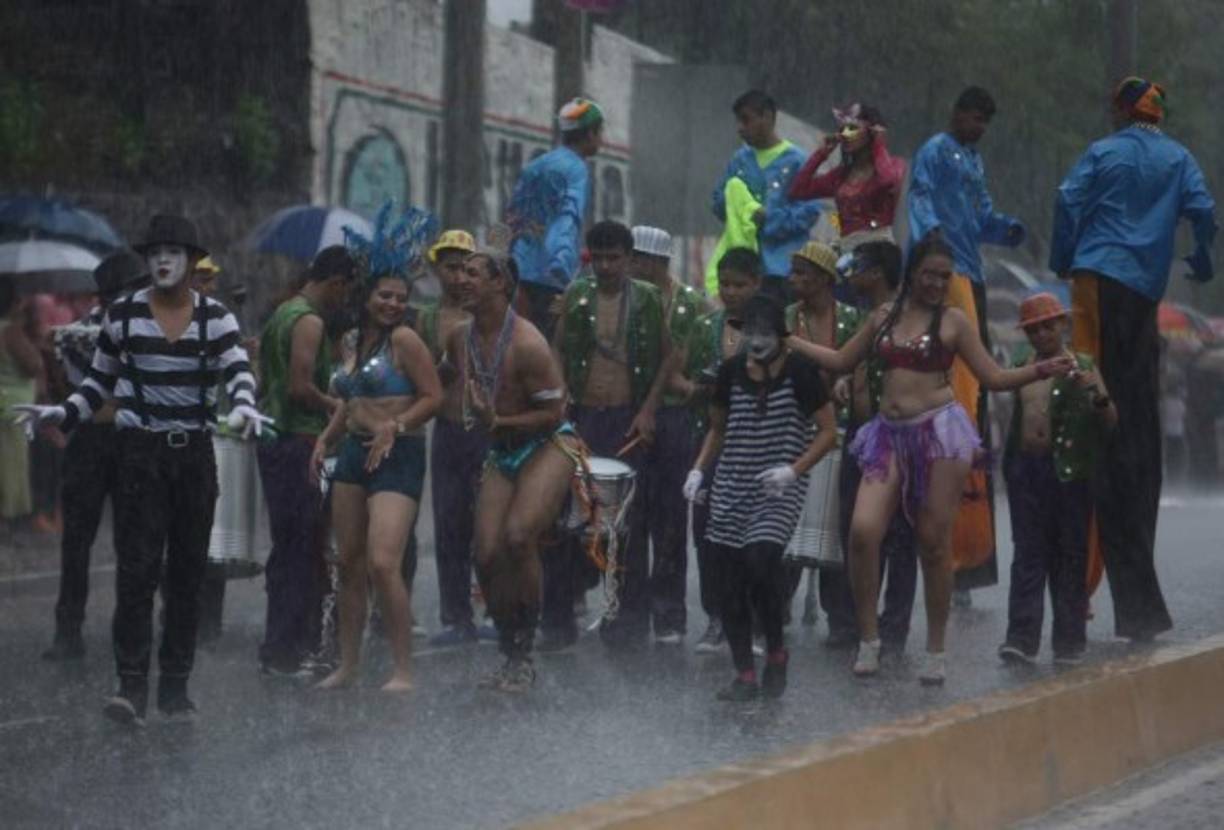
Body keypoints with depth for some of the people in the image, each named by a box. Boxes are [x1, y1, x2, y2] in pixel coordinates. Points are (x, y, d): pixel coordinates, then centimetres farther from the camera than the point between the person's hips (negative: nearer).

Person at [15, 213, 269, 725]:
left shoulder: (216, 318, 3)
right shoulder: (123, 315, 3)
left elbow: (238, 370, -12)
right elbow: (100, 381, 12)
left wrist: (243, 407, -33)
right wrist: (63, 414, -4)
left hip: (196, 453, 2)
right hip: (140, 452, -1)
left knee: (188, 571, 6)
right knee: (136, 567, -11)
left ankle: (175, 686, 13)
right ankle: (131, 684, -12)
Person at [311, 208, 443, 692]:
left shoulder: (403, 339, -6)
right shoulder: (356, 343, 15)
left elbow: (433, 397, -9)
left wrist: (395, 427, -18)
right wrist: (325, 439, 13)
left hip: (397, 458, -8)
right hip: (353, 455, 8)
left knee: (383, 564, -18)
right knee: (350, 564, 10)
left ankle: (403, 671, -11)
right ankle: (348, 665, 19)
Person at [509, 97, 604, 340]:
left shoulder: (533, 167, 18)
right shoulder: (576, 169, -6)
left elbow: (513, 220, 20)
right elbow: (568, 220, -21)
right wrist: (562, 270, -32)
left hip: (519, 273, 8)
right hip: (549, 282, -8)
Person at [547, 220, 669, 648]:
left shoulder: (647, 299, 3)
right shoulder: (576, 295, 7)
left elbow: (666, 357, 6)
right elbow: (558, 352, 10)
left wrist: (648, 410, -4)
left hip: (627, 421, -1)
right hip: (581, 418, 1)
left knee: (629, 519, 2)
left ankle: (630, 617, 10)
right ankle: (557, 620, 2)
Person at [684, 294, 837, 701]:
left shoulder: (799, 372, -4)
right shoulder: (732, 371, 9)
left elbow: (828, 431, -2)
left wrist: (794, 469, -16)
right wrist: (698, 469, 6)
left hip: (779, 488, -4)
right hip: (732, 487, 4)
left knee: (761, 560, -23)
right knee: (731, 582, 0)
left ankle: (776, 650, 0)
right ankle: (745, 674, 8)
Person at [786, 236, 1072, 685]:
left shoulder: (953, 321, 4)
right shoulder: (884, 315, 14)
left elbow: (993, 377, 4)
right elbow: (842, 360, 22)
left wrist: (1040, 370, -10)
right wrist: (787, 340, 23)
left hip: (939, 431, -3)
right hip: (890, 435, 3)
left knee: (934, 543, -2)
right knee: (863, 530, -15)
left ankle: (936, 649, 9)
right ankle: (868, 637, -2)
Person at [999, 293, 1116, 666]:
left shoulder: (1081, 368, 1)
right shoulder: (1021, 366, 13)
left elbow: (1109, 423, -4)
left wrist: (1098, 395, -23)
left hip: (1069, 472, -3)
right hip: (1026, 468, 3)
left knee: (1070, 556, 3)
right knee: (1028, 555, 0)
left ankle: (1069, 642, 7)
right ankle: (1022, 638, -2)